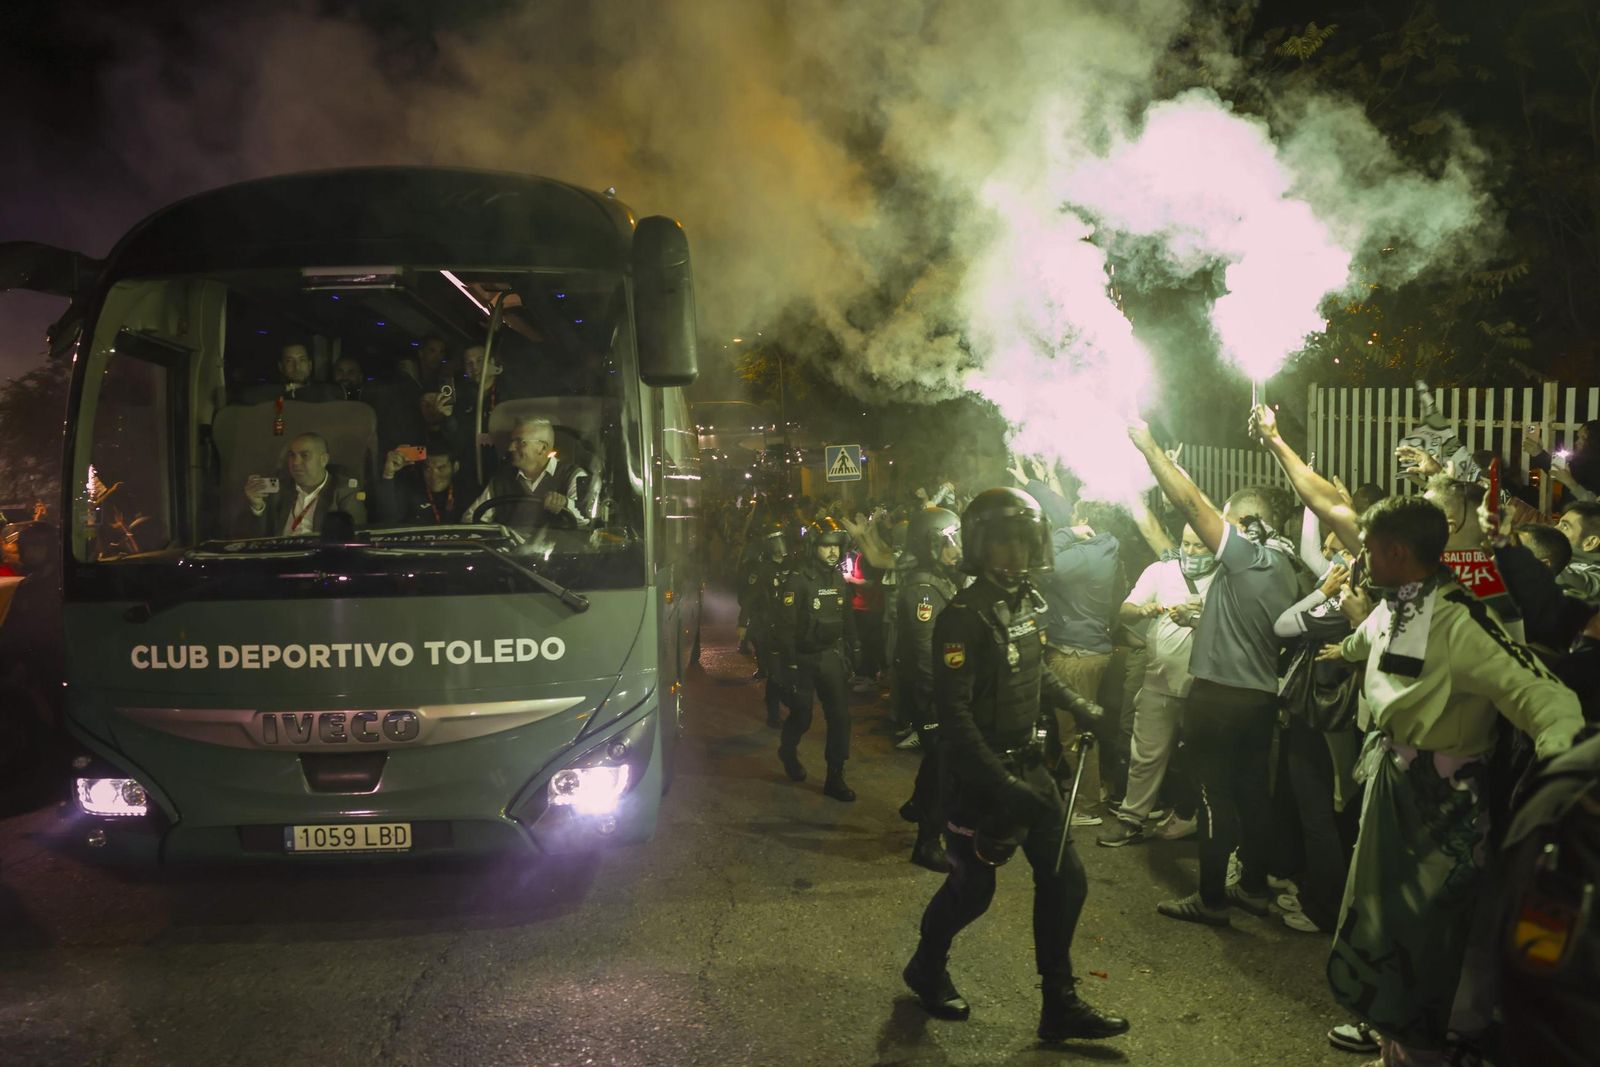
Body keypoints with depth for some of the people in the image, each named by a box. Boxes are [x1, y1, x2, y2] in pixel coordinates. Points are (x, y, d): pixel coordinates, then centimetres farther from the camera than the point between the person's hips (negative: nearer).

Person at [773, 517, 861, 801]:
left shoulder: (838, 578, 6)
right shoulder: (798, 579, -14)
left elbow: (847, 618, 14)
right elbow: (785, 625, -16)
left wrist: (854, 650, 11)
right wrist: (790, 665, -18)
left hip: (832, 656, 5)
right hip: (804, 658, -5)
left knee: (840, 715, -4)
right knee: (801, 716, 7)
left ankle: (835, 778, 4)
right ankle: (788, 752, 39)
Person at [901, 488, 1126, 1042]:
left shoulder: (1029, 601, 5)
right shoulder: (965, 616, -21)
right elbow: (954, 713, -26)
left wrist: (1077, 705, 15)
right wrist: (1000, 784, -29)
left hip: (1028, 763, 8)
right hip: (980, 773, -8)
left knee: (1064, 878, 6)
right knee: (973, 884, 5)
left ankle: (1060, 1005, 17)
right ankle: (927, 967, 33)